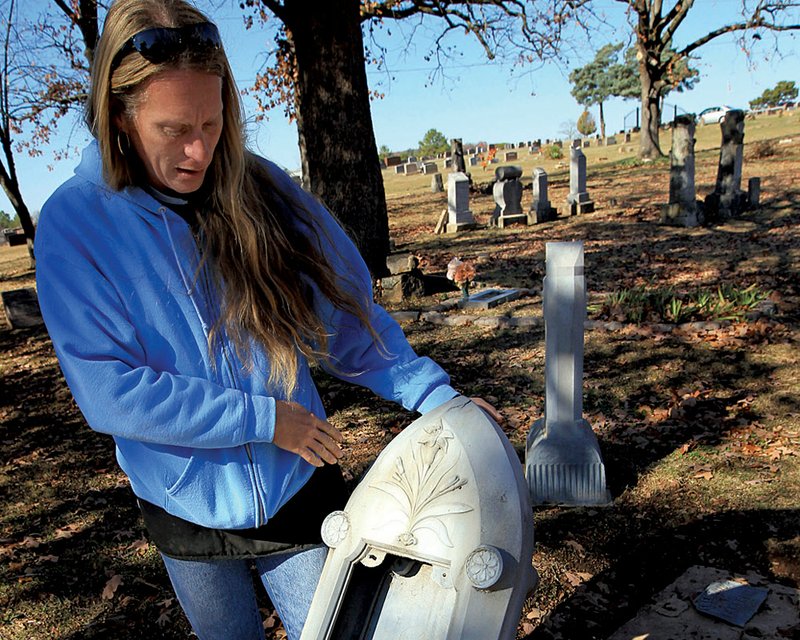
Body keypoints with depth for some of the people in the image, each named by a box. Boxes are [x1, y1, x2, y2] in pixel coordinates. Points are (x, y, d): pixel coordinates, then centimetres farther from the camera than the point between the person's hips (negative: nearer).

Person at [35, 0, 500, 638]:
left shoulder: (261, 190, -9)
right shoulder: (74, 222, -13)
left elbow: (348, 318, -4)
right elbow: (109, 391, -19)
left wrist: (436, 393, -12)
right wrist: (265, 419, -20)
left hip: (297, 493, 0)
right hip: (187, 513, 1)